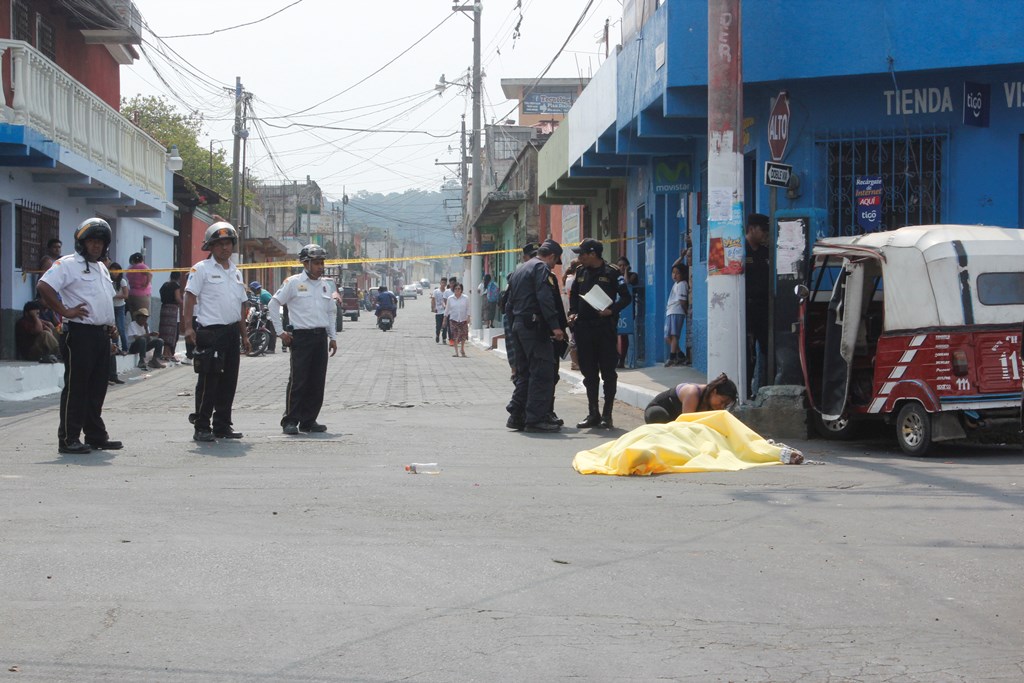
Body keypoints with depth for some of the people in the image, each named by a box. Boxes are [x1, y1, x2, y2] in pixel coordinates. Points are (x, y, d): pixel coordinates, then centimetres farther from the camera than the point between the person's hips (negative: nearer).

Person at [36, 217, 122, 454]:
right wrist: (65, 311, -19)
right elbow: (43, 287, -20)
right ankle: (68, 439, -3)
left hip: (102, 334, 8)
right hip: (79, 333, -8)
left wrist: (110, 324, 17)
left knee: (97, 388, 12)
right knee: (75, 388, -6)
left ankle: (96, 435, 19)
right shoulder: (67, 264, -7)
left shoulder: (102, 268, 20)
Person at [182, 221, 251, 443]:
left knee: (228, 382, 9)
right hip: (210, 332, -7)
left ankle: (222, 426, 17)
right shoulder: (201, 269, -3)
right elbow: (190, 296, -10)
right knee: (208, 382, -6)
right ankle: (202, 427, -1)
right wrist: (188, 327, -21)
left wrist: (244, 335, 20)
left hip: (232, 331, 7)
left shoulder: (236, 272, 18)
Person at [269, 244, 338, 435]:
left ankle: (309, 421, 13)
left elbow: (332, 311, 23)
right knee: (298, 381, -8)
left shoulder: (326, 285, 14)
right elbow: (274, 304, 1)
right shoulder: (293, 283, -3)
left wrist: (333, 337, 17)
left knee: (317, 382, 5)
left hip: (321, 337, 6)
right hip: (301, 336, -5)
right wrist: (280, 331, -3)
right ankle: (290, 421, -3)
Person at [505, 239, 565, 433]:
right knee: (542, 373, -8)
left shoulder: (520, 269, 22)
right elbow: (545, 299, -19)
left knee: (524, 372, 14)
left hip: (518, 327, 9)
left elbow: (509, 303, 23)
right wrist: (555, 326, -23)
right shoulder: (541, 268, -6)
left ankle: (516, 415, 13)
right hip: (534, 326, -9)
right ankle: (536, 419, -11)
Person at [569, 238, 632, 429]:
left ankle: (607, 415, 4)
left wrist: (612, 310, -19)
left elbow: (626, 297, -5)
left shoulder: (611, 272, -6)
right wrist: (573, 312, 6)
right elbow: (573, 295, 22)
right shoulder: (581, 272, 11)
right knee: (589, 372, 9)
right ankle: (593, 414, 16)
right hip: (583, 327, 6)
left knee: (608, 372, 0)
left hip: (605, 328, -6)